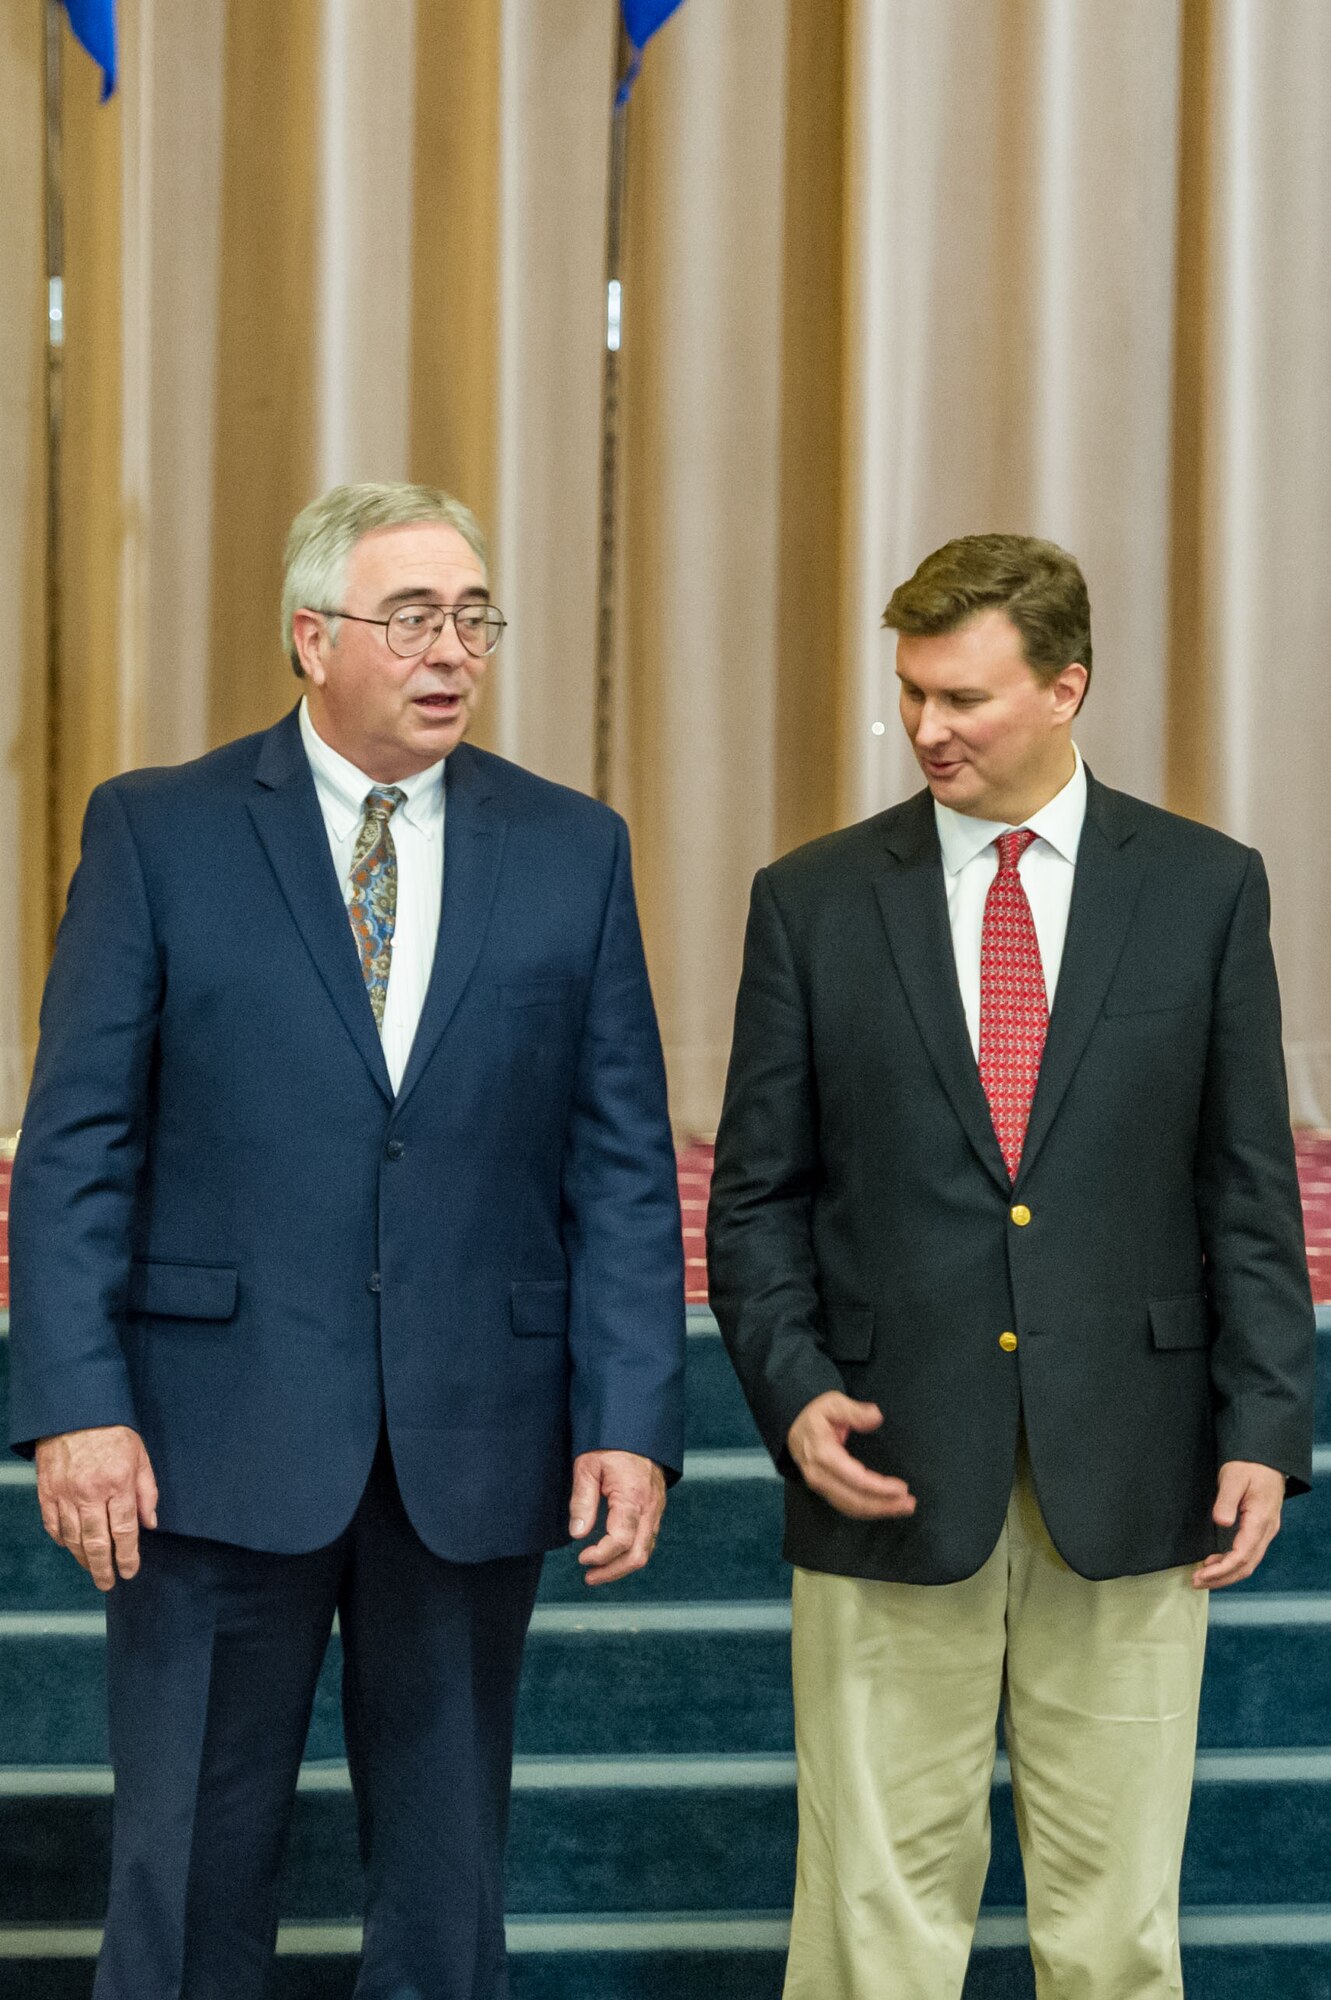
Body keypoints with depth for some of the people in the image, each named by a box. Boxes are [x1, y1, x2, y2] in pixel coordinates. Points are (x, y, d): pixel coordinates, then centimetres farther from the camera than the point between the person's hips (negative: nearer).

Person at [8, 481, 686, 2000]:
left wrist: (632, 1422, -4)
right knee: (189, 1874, 4)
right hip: (218, 1437, -2)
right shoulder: (156, 832, 1)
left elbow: (624, 1167, 5)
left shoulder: (571, 851, 7)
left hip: (473, 1452, 2)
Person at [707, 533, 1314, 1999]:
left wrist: (1264, 1430, -3)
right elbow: (757, 1197, 7)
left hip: (1128, 1476, 0)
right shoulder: (812, 902, 5)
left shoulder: (1205, 889, 5)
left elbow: (1249, 1191, 5)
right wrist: (794, 1390, -8)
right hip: (892, 1470, 0)